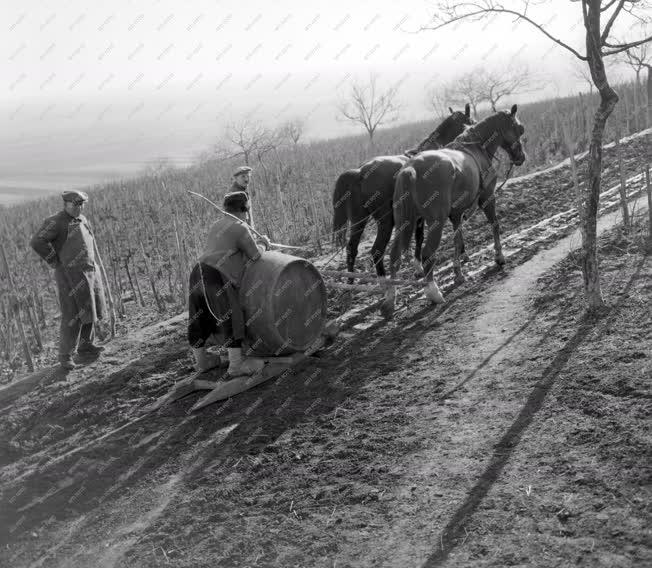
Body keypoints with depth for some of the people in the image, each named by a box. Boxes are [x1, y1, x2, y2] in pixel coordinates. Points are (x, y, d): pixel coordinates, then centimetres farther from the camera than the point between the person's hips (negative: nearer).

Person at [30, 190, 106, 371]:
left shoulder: (82, 220, 12)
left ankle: (86, 345, 32)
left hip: (90, 272, 8)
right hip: (70, 275, -8)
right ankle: (66, 355, 3)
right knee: (73, 316, -7)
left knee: (90, 310, 16)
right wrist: (56, 262, -15)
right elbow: (37, 242, -22)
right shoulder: (56, 222, -12)